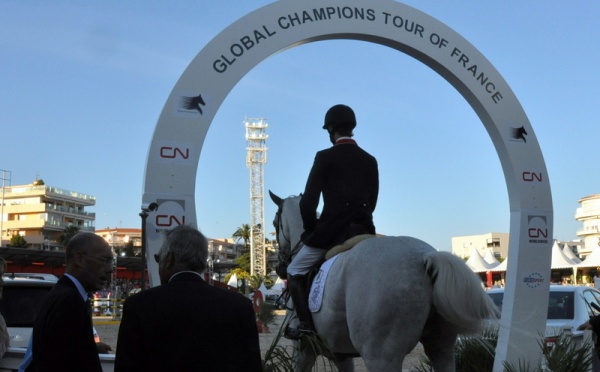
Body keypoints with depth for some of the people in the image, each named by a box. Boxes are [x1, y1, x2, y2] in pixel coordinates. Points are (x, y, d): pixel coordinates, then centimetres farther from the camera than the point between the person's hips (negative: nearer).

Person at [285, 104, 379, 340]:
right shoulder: (370, 161, 11)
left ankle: (306, 323, -4)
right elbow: (372, 202, 14)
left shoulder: (325, 157, -5)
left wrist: (311, 228, 7)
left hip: (331, 230, -5)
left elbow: (308, 202, -7)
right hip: (364, 231, 5)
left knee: (295, 272, 12)